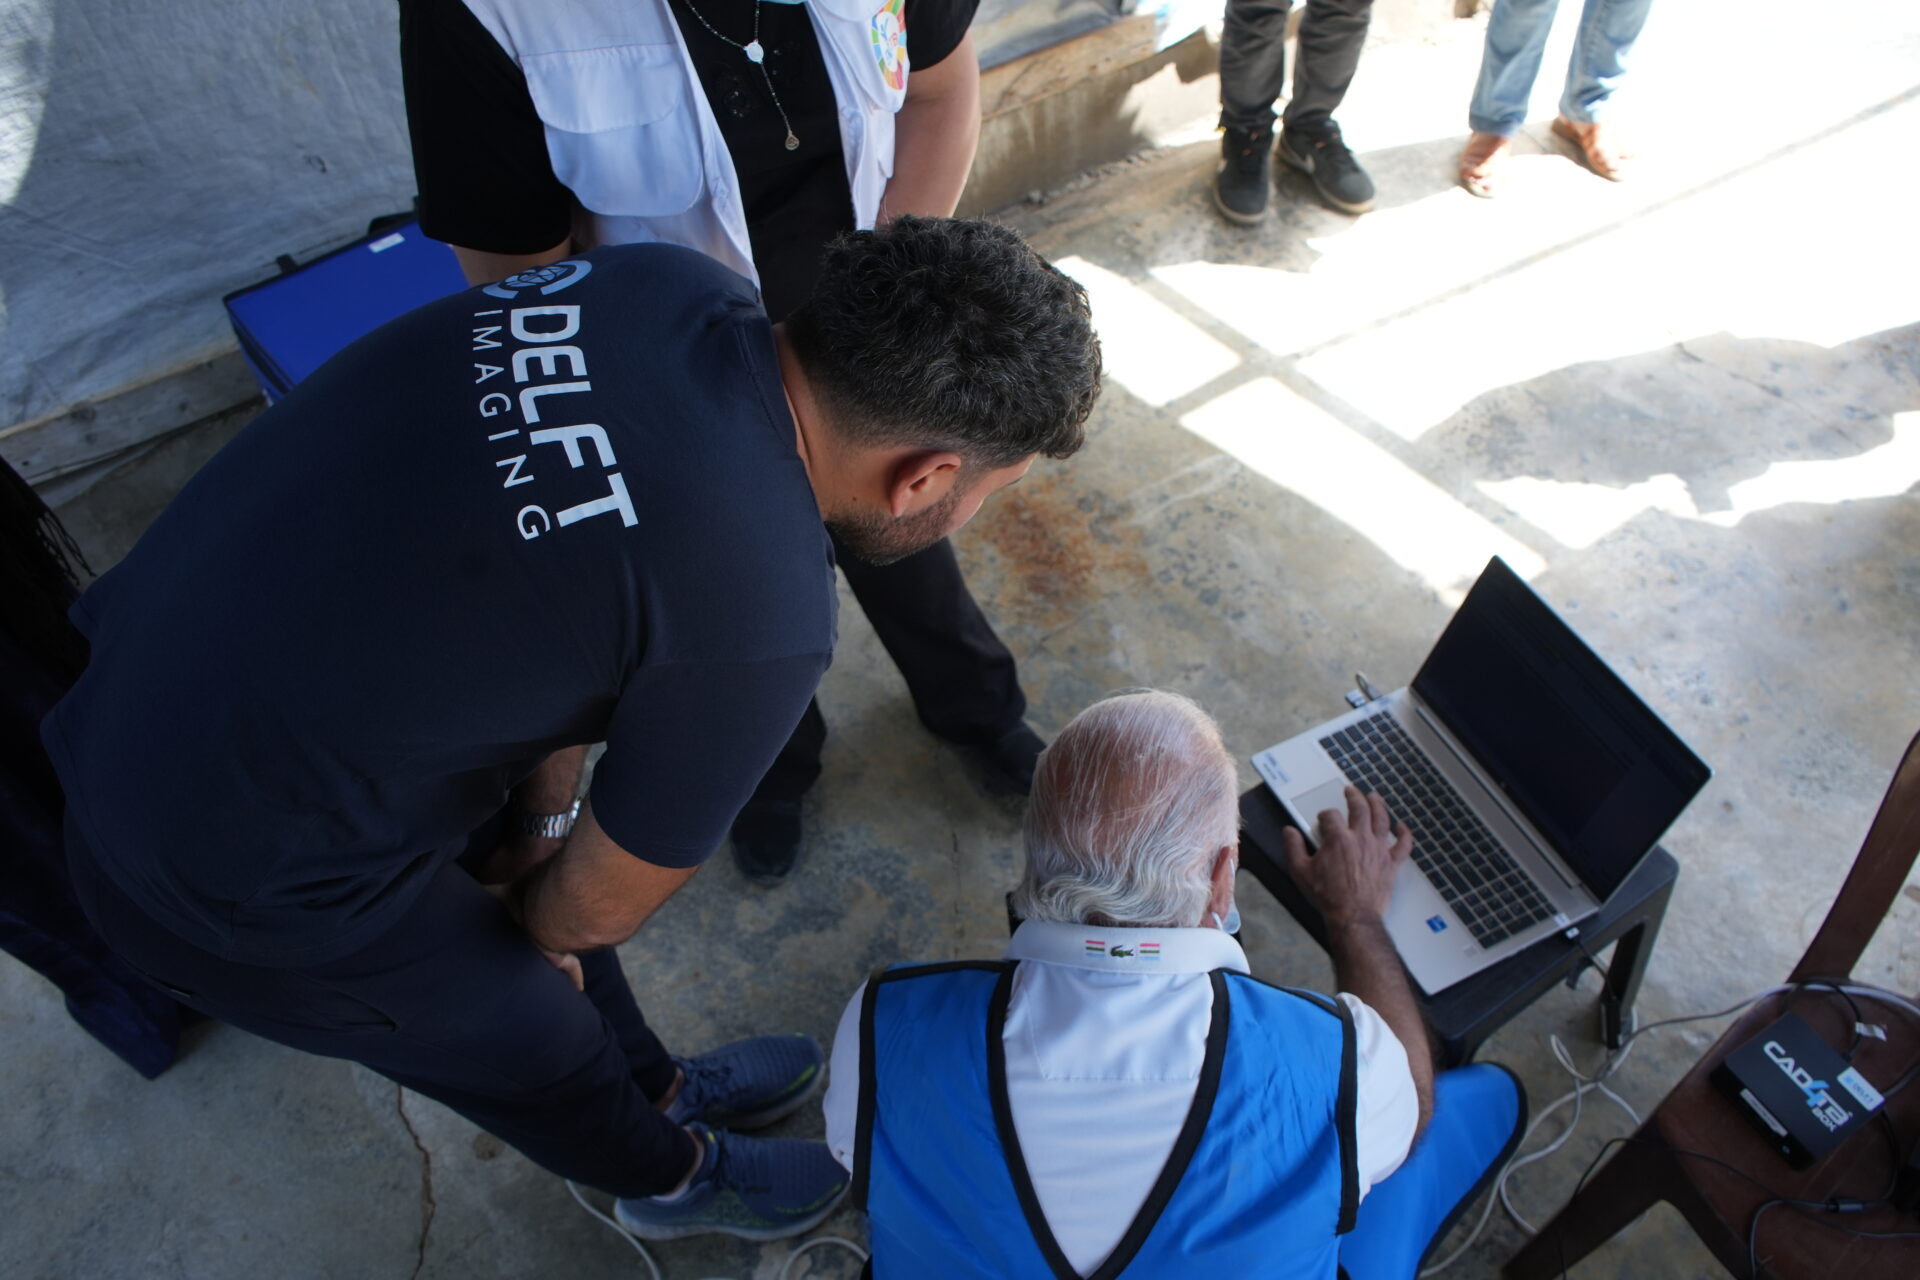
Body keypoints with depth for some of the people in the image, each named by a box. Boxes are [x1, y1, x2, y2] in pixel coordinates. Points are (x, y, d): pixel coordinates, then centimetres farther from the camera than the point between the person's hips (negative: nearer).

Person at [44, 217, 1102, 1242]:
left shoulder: (664, 284, -11)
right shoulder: (759, 619, -32)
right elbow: (606, 899, -13)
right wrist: (540, 921, 9)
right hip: (236, 874, -7)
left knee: (535, 875, 27)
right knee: (537, 1039, 19)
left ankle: (658, 1088, 56)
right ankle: (671, 1175, 52)